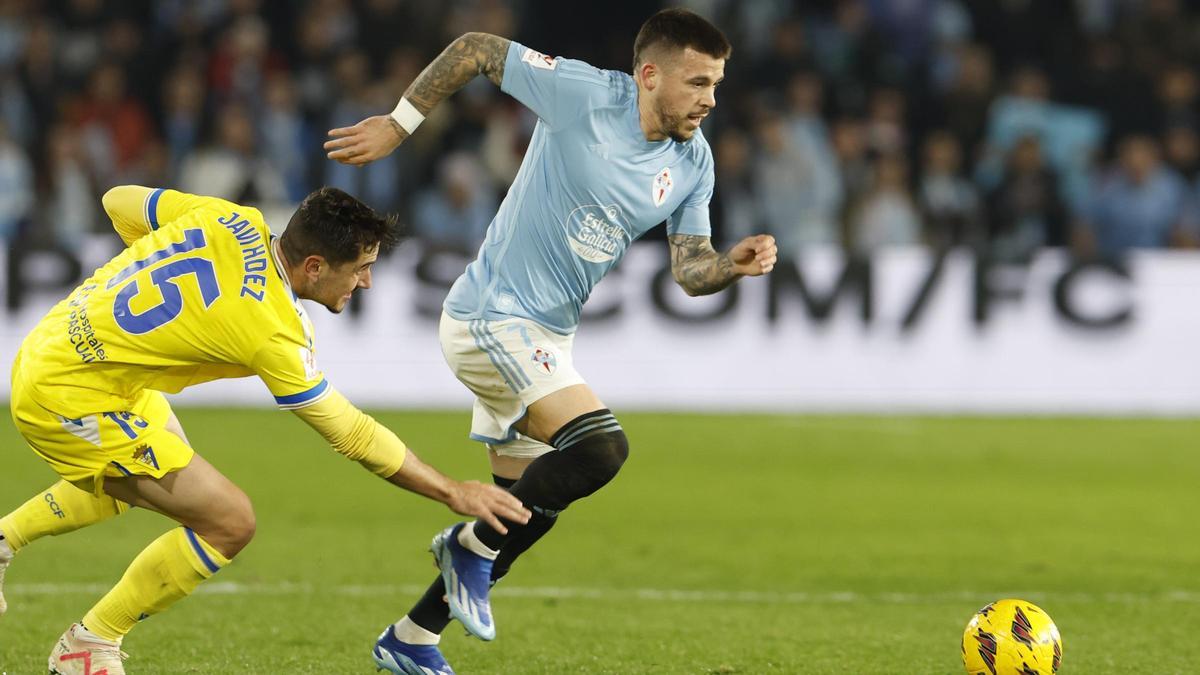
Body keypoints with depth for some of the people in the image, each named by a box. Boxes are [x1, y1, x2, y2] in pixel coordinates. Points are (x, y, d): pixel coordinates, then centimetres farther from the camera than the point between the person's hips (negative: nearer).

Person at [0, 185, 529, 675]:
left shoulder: (232, 221, -5)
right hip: (72, 400, -9)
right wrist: (454, 493, -5)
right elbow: (352, 435, -13)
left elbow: (119, 203, 9)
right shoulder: (273, 333, -23)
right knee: (229, 522, -8)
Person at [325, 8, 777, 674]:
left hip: (547, 337, 8)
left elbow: (690, 270, 3)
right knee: (601, 445, -25)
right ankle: (474, 543, -4)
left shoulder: (693, 163, 1)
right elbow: (474, 49, -9)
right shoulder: (583, 94, -18)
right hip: (492, 318, -8)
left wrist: (733, 264, -19)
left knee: (530, 510, 13)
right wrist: (396, 125, -7)